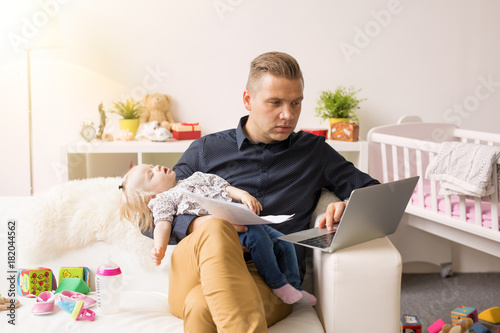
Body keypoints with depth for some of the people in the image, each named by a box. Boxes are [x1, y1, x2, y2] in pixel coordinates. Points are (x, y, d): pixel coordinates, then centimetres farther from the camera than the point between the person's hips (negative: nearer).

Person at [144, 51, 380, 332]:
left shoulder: (313, 151, 19)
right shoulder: (206, 150, 16)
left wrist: (348, 207, -7)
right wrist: (197, 225, -12)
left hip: (271, 279, -2)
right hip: (198, 271, 3)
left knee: (202, 307, -37)